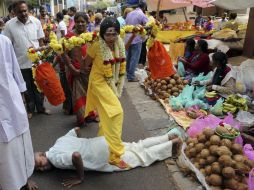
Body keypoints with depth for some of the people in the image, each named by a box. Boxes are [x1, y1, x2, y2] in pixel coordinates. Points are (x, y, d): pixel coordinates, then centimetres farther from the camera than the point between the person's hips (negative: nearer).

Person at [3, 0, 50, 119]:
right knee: (28, 88, 14)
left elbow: (41, 40, 4)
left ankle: (40, 107, 33)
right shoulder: (9, 25, -7)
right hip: (21, 63, -1)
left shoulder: (36, 22, -4)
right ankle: (30, 109, 32)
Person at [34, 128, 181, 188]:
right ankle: (169, 138, 22)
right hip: (104, 142, 8)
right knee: (139, 147, 18)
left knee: (143, 157, 7)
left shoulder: (56, 158, -17)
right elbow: (77, 129, 19)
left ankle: (172, 143, 13)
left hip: (106, 155, -8)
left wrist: (80, 178, -23)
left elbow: (76, 156, -38)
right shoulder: (60, 141, 9)